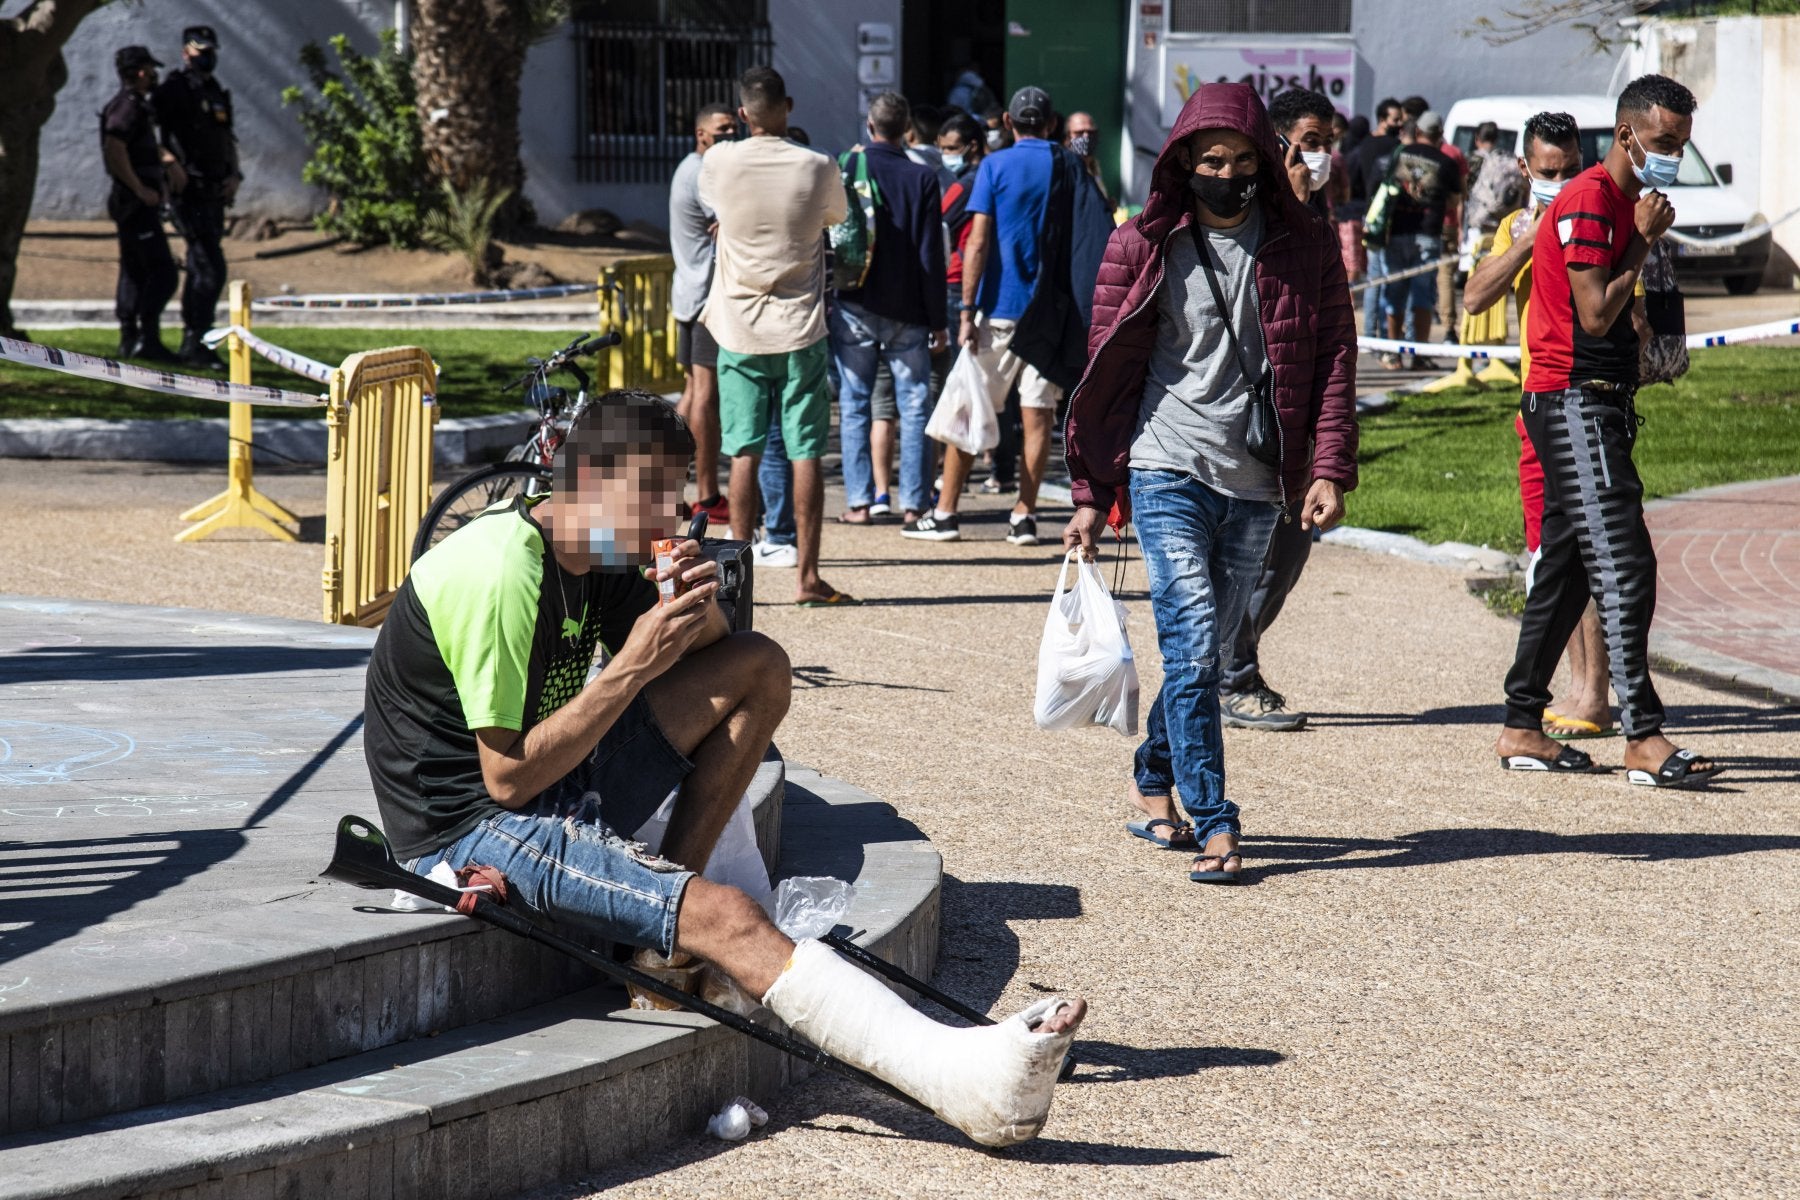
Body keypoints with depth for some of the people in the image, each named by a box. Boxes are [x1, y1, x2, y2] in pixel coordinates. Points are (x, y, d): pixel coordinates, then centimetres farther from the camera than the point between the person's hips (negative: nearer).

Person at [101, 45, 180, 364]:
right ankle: (148, 339, -15)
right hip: (137, 204, -11)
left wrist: (167, 158, 15)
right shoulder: (128, 107, -15)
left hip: (132, 204, 11)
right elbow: (114, 151, -28)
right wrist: (141, 190, -23)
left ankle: (129, 339, 17)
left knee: (134, 272, 14)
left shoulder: (135, 106, 17)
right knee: (162, 272, -12)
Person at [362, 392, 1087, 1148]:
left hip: (558, 792, 10)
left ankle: (667, 931, -1)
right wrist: (633, 667, -24)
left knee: (762, 669, 3)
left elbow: (718, 657, 14)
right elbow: (509, 778, -24)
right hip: (471, 826, -10)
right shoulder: (502, 575, -22)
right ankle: (962, 1081, -41)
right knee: (723, 918, -29)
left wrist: (698, 608, -10)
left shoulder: (601, 553, 5)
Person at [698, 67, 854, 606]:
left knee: (744, 453, 5)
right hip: (800, 327, -1)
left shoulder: (719, 163, -5)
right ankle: (808, 576, 2)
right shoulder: (817, 168, -6)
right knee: (806, 453, 2)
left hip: (738, 327, 1)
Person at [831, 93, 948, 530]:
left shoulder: (846, 170, -2)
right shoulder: (922, 178, -3)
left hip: (853, 309, 1)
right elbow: (931, 256, -3)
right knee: (914, 407, 4)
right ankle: (913, 503, 2)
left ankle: (859, 502, 2)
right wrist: (938, 321, 2)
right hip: (907, 312, 0)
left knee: (854, 407, 6)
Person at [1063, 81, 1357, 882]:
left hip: (1256, 483, 2)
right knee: (1193, 644, -12)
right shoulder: (1146, 246, 2)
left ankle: (1155, 775, 32)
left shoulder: (1305, 247, 5)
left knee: (1204, 644, 10)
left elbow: (1334, 360, 6)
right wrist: (1091, 497, 4)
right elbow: (1108, 368, 5)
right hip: (1168, 470, -2)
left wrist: (1329, 470, -6)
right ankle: (1212, 824, -11)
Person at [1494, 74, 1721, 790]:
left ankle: (1522, 728, 16)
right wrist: (1644, 241, -12)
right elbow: (1595, 315, -19)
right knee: (1623, 568, -14)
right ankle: (1643, 738, -15)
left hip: (1598, 404, 10)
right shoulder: (1590, 200, -13)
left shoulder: (1628, 203, 18)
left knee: (1565, 569, 11)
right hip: (1572, 401, -10)